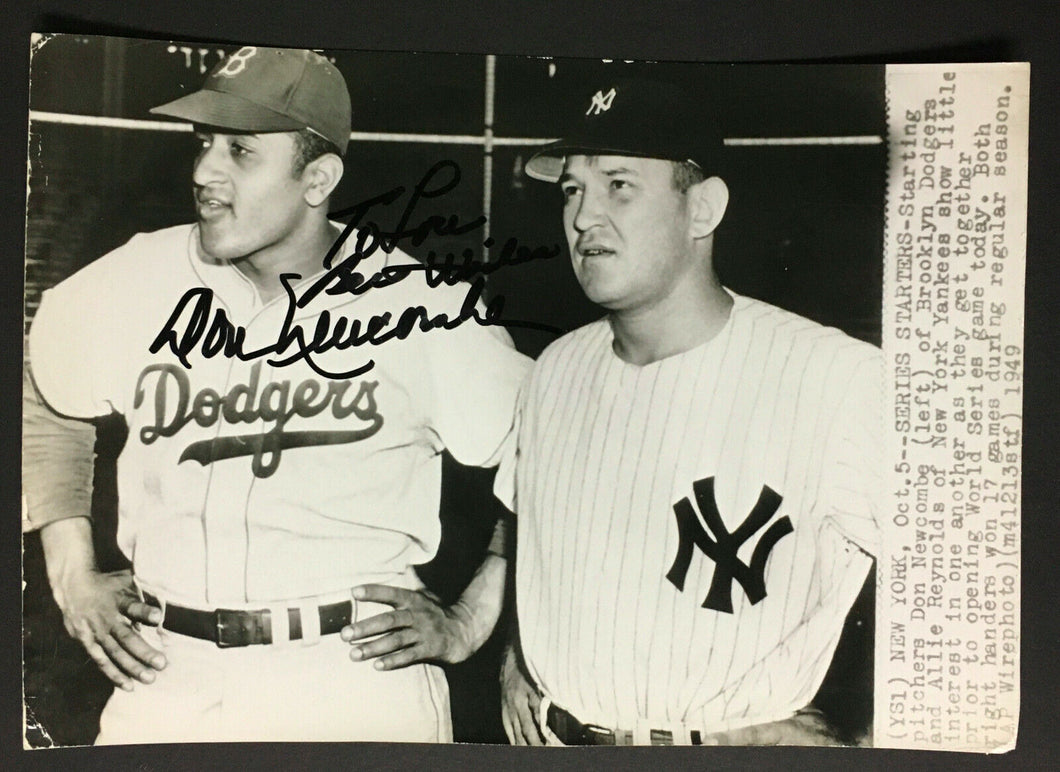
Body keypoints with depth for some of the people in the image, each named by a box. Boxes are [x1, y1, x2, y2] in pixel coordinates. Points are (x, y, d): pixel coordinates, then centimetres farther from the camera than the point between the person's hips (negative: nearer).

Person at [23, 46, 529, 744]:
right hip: (163, 681, 3)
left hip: (360, 683, -3)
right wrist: (72, 576, 11)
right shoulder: (140, 281, 1)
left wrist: (469, 624, -4)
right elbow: (46, 404, 17)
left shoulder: (425, 308, -9)